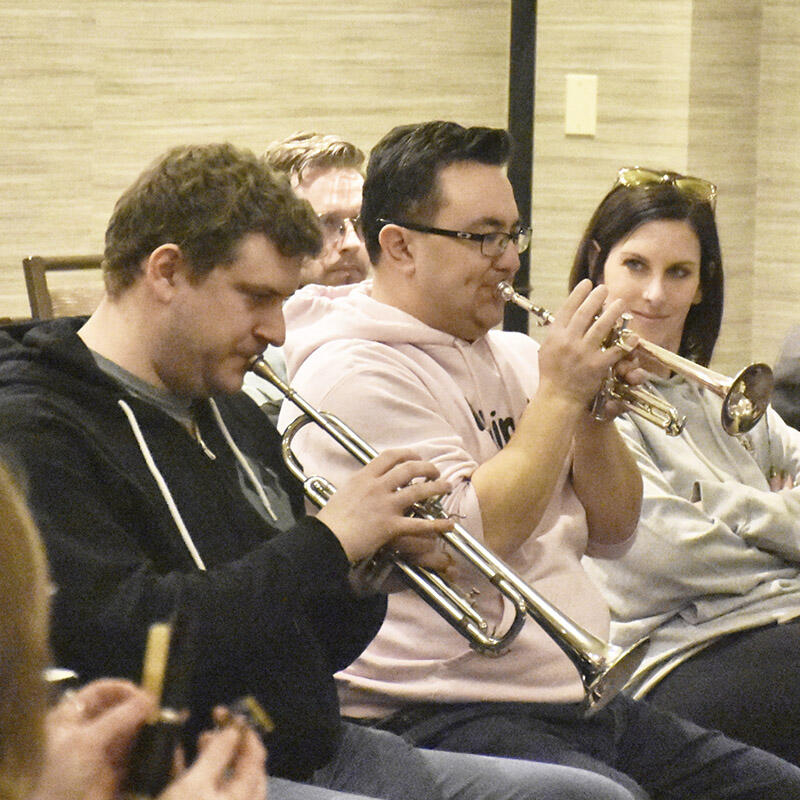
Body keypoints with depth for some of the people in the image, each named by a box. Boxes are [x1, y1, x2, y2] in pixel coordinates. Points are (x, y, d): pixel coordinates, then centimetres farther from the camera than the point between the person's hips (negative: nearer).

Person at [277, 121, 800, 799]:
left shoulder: (510, 356, 18)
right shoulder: (356, 373, -9)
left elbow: (611, 535, 19)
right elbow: (474, 540, -18)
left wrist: (596, 414, 2)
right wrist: (560, 393, -12)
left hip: (581, 699, 9)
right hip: (441, 715, -9)